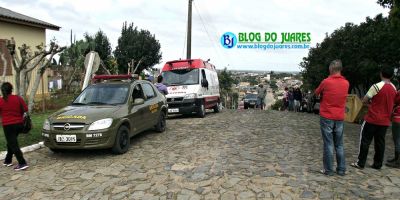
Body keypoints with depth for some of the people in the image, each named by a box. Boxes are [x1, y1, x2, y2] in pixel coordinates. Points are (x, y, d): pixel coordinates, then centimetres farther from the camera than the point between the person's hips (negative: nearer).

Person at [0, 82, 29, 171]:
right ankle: (8, 161, 32)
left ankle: (22, 163, -9)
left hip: (8, 125, -5)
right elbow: (25, 109, 0)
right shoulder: (18, 98, -3)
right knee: (11, 143, 22)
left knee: (13, 144, -2)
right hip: (19, 124, 5)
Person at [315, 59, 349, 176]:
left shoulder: (326, 82, -12)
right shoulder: (346, 83, 2)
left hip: (326, 117, -4)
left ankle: (328, 170, 6)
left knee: (328, 144, 1)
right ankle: (341, 169, 18)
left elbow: (317, 93, 3)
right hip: (340, 118, 4)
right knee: (339, 145, 12)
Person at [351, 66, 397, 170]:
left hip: (372, 119, -6)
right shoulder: (394, 89, 6)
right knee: (380, 142, 11)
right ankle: (377, 164, 17)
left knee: (365, 141, 2)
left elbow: (364, 100, -10)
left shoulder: (377, 86, -15)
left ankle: (360, 163, 5)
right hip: (385, 121, 6)